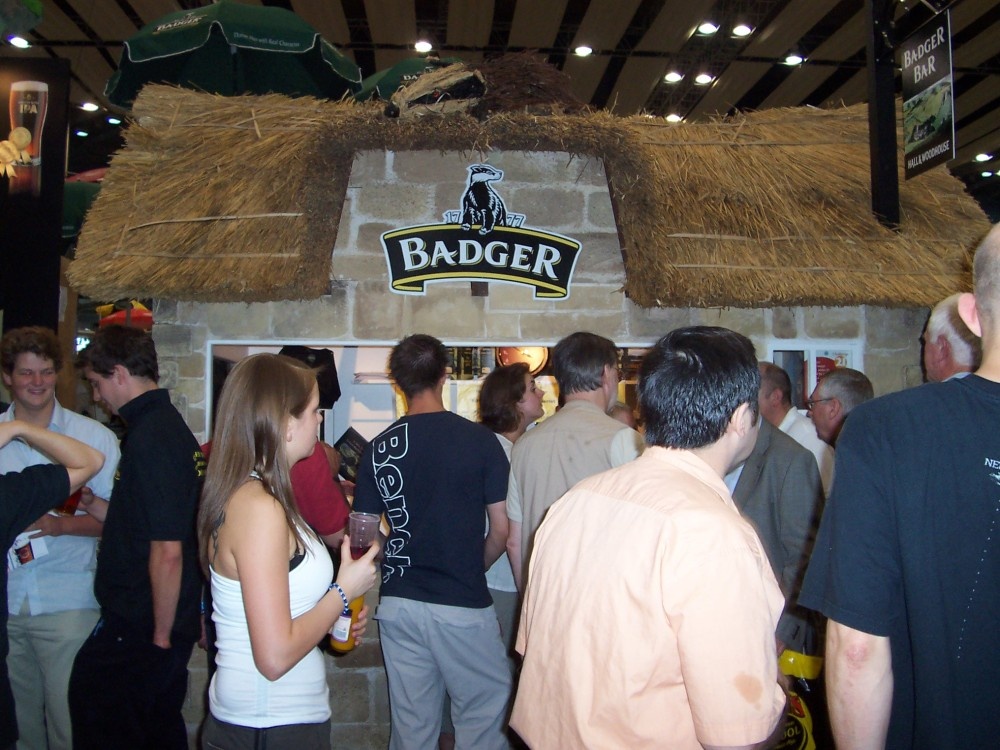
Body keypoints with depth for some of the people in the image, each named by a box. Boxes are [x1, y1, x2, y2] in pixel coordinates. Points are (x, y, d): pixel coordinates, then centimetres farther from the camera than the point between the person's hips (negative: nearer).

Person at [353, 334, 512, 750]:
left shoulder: (378, 449, -1)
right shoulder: (478, 439, -8)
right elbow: (501, 529, -5)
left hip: (397, 603, 4)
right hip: (462, 606, -3)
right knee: (481, 715, 12)